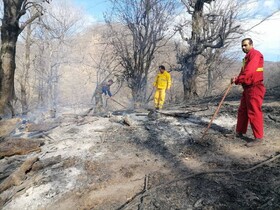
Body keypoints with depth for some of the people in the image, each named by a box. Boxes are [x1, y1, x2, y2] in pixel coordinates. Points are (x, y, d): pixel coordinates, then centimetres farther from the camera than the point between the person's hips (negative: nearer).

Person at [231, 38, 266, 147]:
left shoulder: (255, 54, -10)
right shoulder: (247, 57, 21)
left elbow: (249, 71, -23)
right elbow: (243, 72, 16)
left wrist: (238, 79, -17)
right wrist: (237, 79, -3)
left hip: (255, 88, -10)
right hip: (247, 88, 10)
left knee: (254, 112, -8)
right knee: (242, 111, 15)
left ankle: (258, 138, 0)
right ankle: (240, 132, 27)